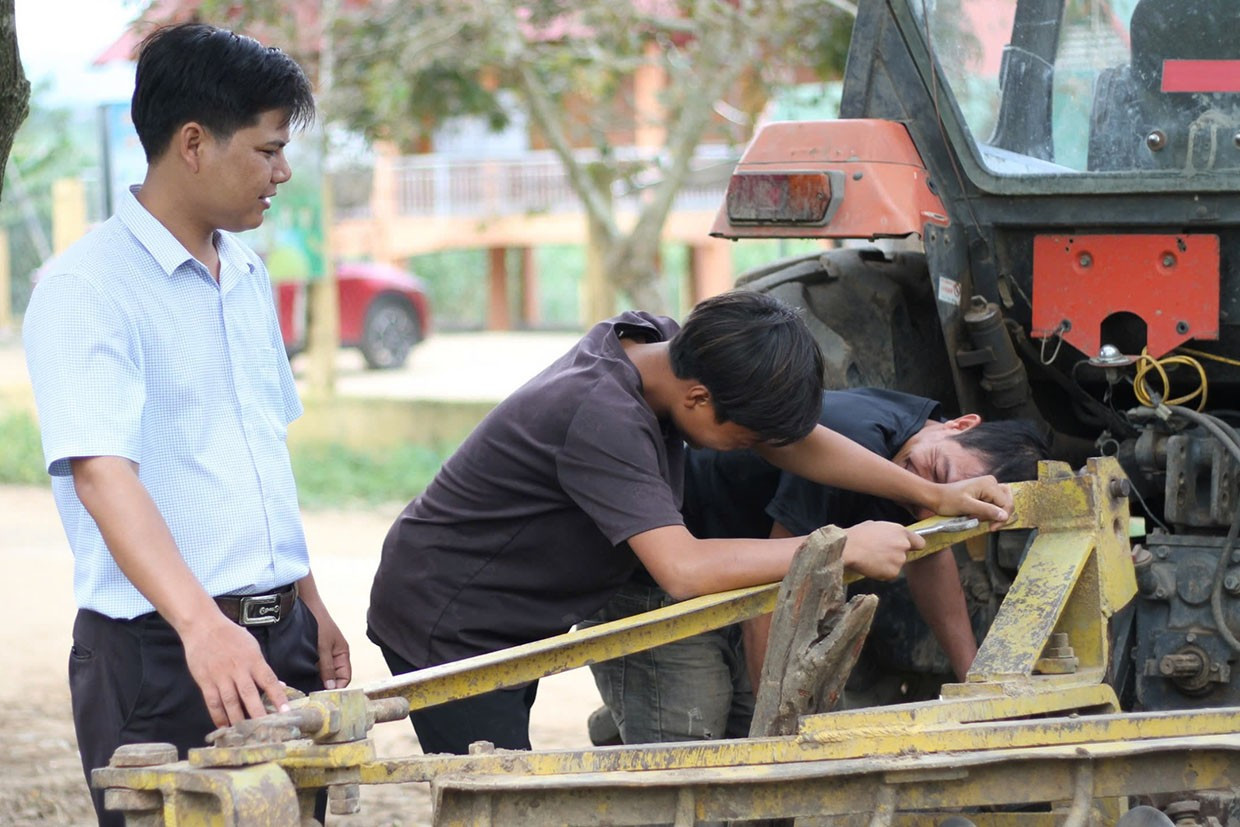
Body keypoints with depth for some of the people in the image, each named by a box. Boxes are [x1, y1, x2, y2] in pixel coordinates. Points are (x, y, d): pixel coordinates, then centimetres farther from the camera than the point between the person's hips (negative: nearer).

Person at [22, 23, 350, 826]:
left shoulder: (247, 277, 13)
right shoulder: (86, 291, -14)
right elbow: (102, 474, -26)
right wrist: (202, 624, -37)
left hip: (277, 638, 7)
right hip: (159, 651, -7)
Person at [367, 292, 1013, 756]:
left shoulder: (655, 342, -4)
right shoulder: (603, 418, -32)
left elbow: (793, 443, 5)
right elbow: (683, 568, -39)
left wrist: (933, 495, 2)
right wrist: (844, 548, -33)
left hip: (505, 626, 10)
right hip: (445, 627, -10)